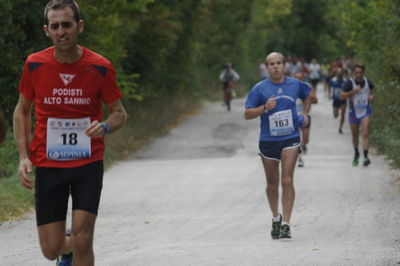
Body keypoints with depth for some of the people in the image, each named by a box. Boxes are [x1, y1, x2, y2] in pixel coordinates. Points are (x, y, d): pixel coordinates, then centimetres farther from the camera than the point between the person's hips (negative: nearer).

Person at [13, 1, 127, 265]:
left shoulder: (100, 67, -7)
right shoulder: (35, 65, -4)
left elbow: (119, 112, 4)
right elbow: (22, 110, 10)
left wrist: (104, 127, -20)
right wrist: (24, 157, -1)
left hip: (88, 164, -1)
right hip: (47, 165, 1)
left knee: (82, 241, -13)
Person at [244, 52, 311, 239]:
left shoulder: (295, 85, 4)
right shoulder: (259, 89, -3)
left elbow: (307, 95, 27)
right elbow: (247, 114, -4)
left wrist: (305, 115, 15)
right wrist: (265, 108, -19)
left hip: (290, 138, 0)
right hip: (268, 140, 0)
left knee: (287, 181, -12)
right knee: (272, 184, 11)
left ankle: (286, 224, -12)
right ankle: (275, 218, 32)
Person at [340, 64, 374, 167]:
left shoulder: (367, 82, -3)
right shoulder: (350, 83, -13)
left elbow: (371, 89, 21)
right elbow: (342, 96, -17)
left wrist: (371, 96, 1)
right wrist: (353, 91, -27)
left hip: (365, 111, 0)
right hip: (354, 112, 0)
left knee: (365, 133, -15)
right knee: (355, 134, 14)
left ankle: (366, 156, -19)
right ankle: (356, 153, 39)